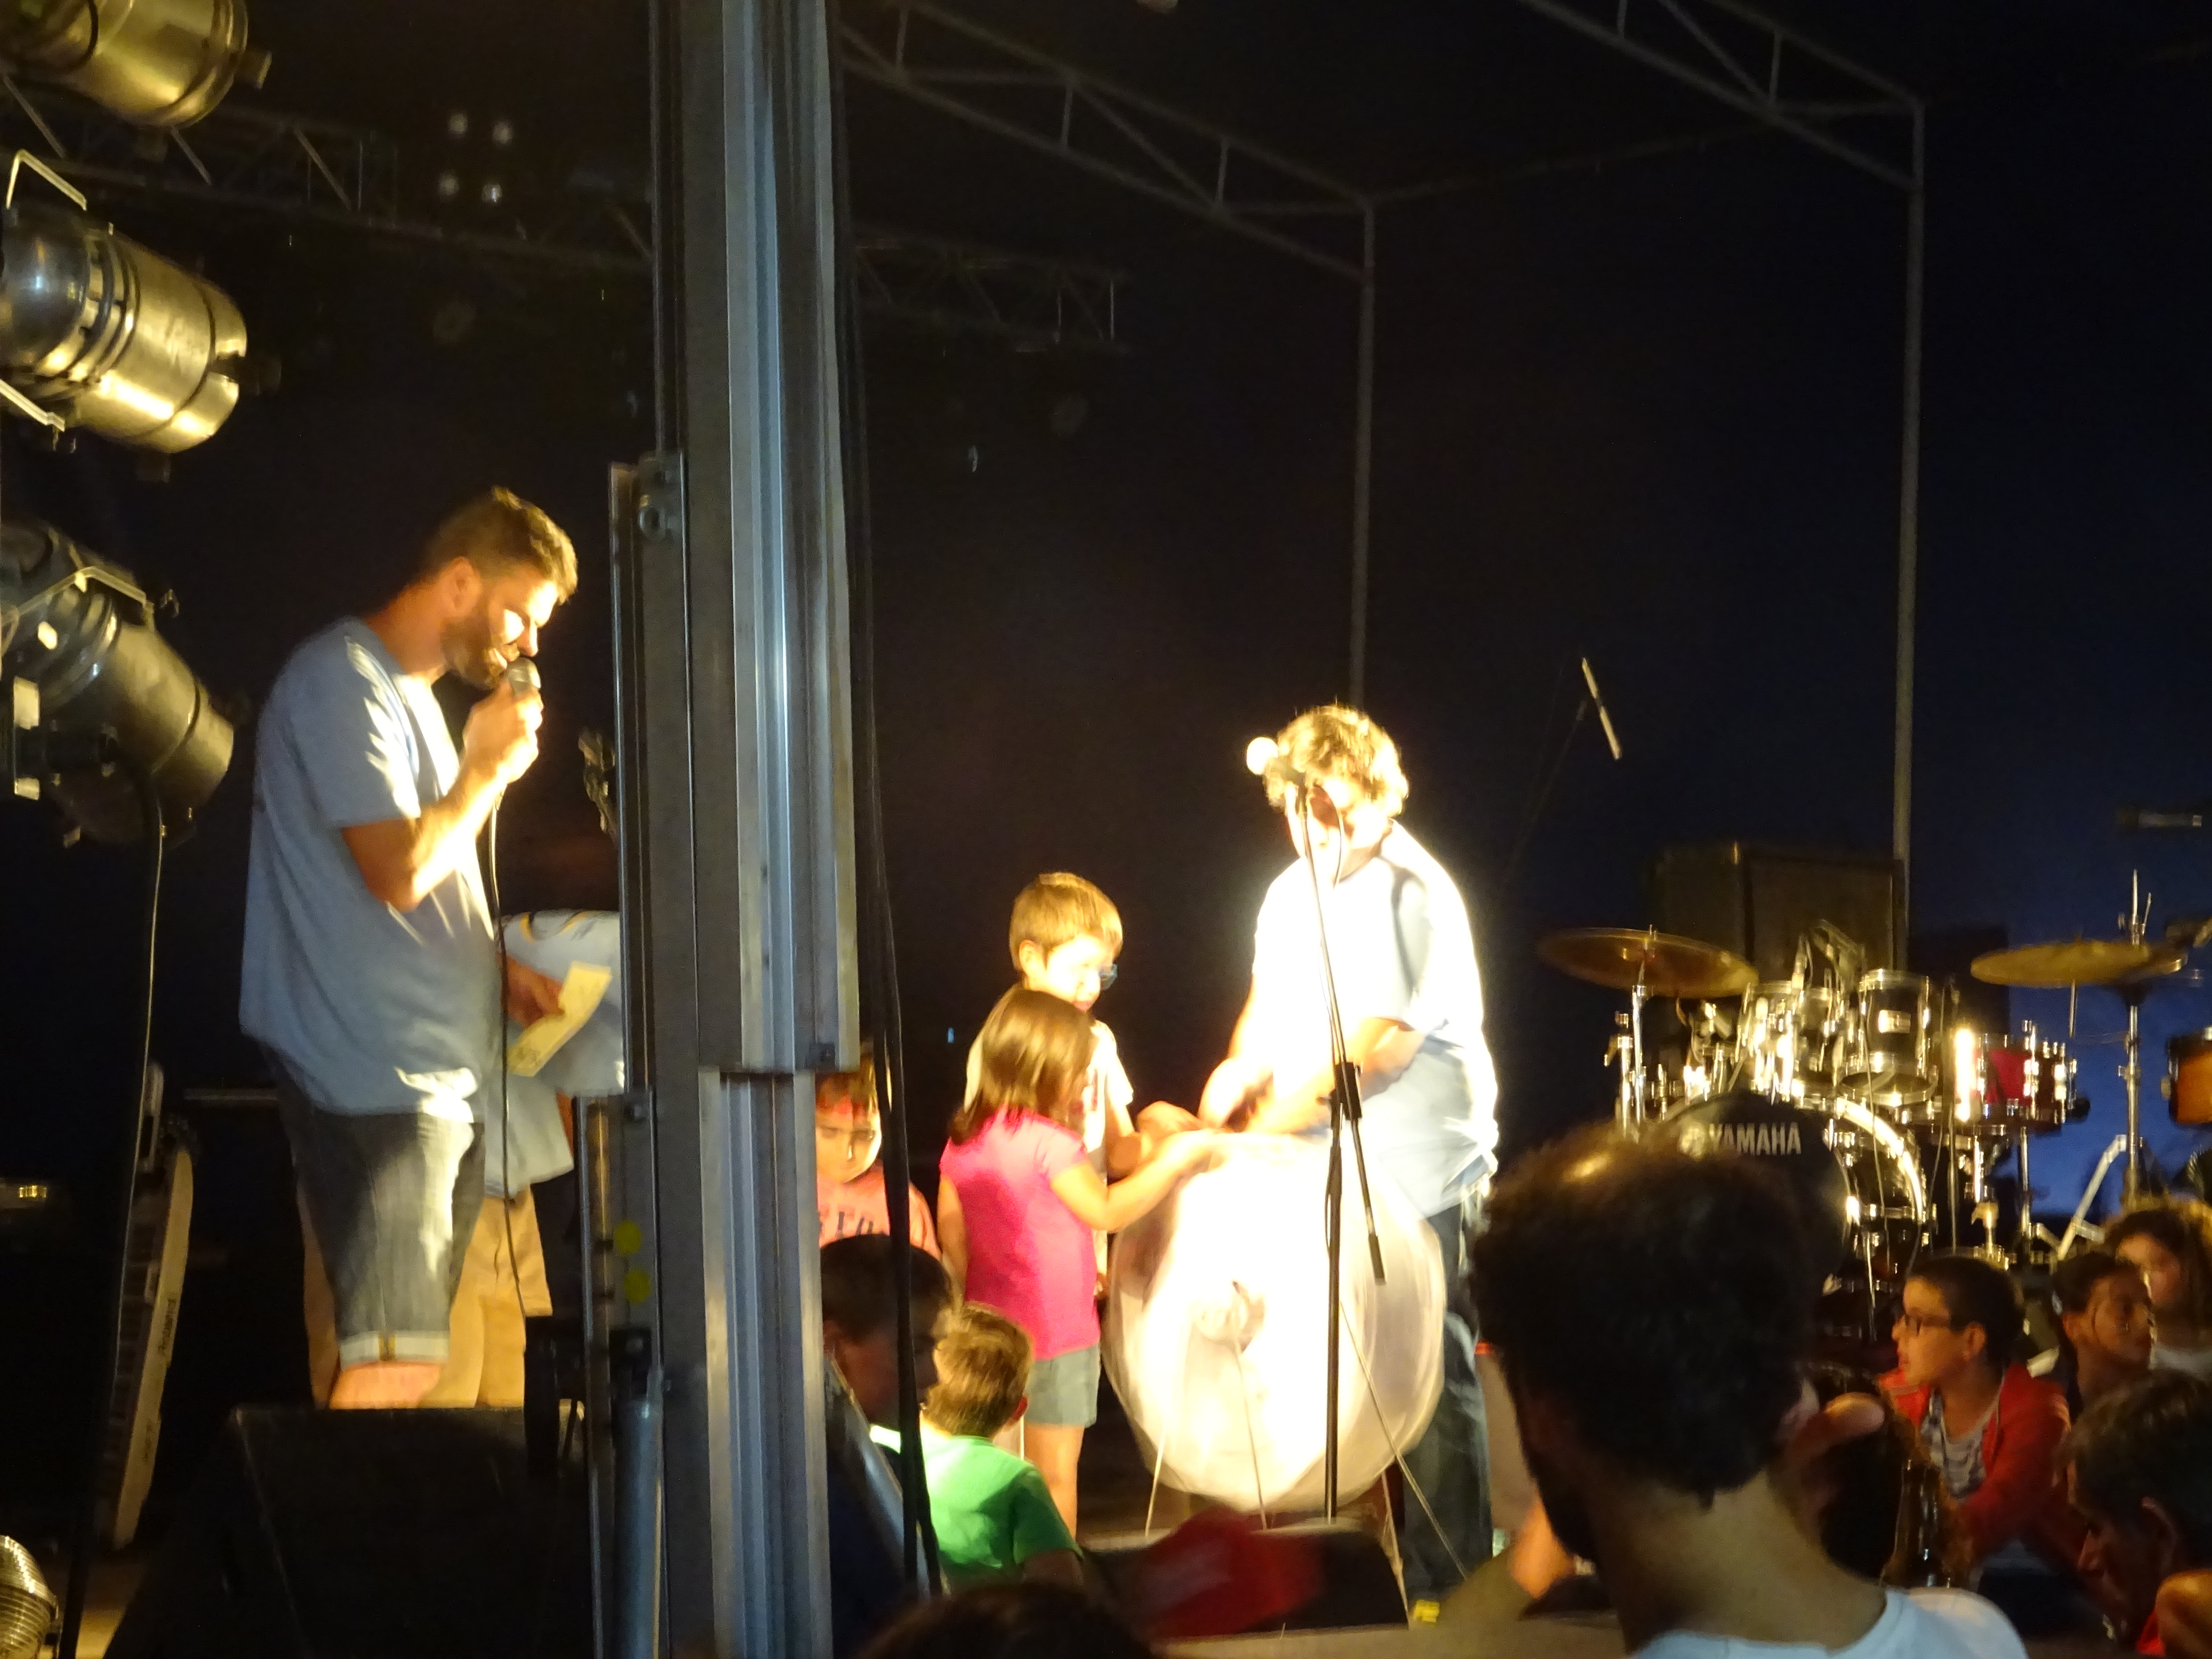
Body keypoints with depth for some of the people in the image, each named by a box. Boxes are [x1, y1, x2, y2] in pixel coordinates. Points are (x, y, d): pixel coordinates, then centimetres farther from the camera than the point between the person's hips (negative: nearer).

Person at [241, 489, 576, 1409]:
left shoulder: (413, 694, 22)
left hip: (445, 1073, 10)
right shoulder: (344, 681, -9)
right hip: (381, 1079, -10)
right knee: (393, 1365, -15)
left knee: (402, 1356, 8)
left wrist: (497, 971, 13)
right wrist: (489, 765, -5)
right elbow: (400, 871, -19)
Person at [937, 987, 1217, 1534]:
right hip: (1057, 1333, -7)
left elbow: (951, 1234, 9)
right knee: (1055, 1471, 2)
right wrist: (1171, 1162, -2)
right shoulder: (1048, 1139, -18)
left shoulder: (963, 1138, 4)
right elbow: (1106, 1211, -11)